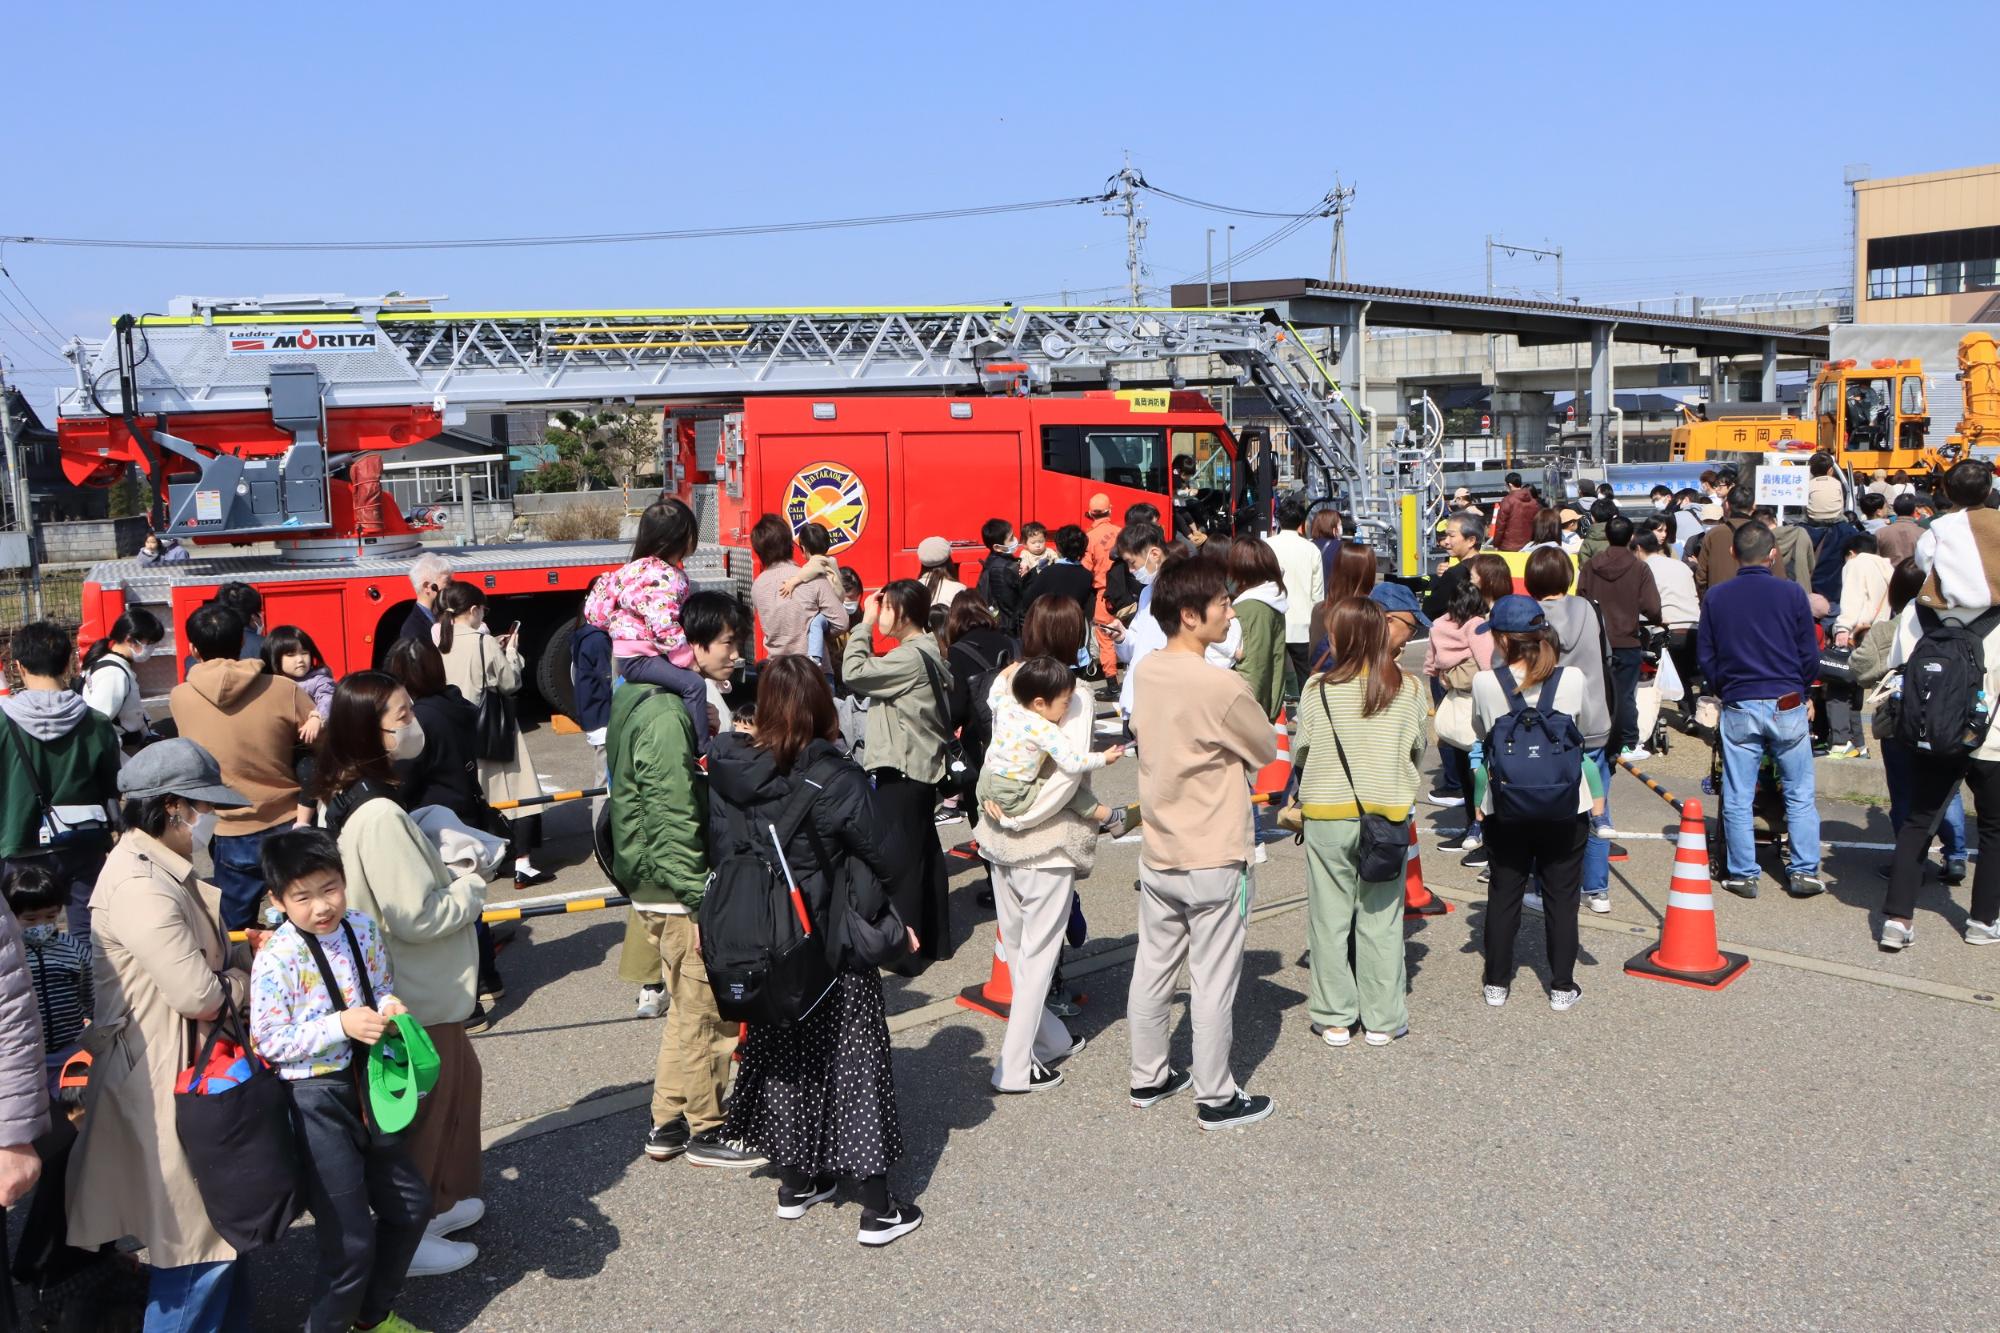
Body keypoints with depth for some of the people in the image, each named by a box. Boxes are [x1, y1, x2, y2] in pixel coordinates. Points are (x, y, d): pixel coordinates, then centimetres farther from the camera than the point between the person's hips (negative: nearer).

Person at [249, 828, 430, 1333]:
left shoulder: (364, 929, -2)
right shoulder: (276, 960, -19)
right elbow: (269, 1042, -17)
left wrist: (389, 1007, -10)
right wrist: (341, 1025, -26)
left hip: (365, 1083, 7)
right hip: (316, 1101, -7)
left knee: (412, 1204, 18)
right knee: (351, 1239, -2)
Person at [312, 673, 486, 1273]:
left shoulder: (345, 796, 2)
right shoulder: (379, 815, -30)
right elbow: (416, 917, -28)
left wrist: (449, 878, 1)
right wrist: (470, 890, -11)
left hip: (415, 988, 10)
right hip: (417, 997, -10)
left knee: (459, 1077, 24)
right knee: (426, 1105, 7)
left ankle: (440, 1200, 40)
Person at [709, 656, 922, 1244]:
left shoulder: (726, 771, -7)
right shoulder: (833, 779, -20)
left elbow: (719, 850, -2)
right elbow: (882, 856, -12)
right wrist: (901, 917, 5)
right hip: (834, 950, -5)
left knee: (782, 1052, 20)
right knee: (853, 1060, 6)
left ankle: (796, 1184, 34)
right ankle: (878, 1208, 13)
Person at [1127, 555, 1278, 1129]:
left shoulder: (1146, 672, -1)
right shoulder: (1223, 686, -22)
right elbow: (1266, 750, -8)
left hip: (1156, 855, 7)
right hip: (1212, 860, -7)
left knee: (1152, 969, 17)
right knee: (1213, 983, 6)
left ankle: (1147, 1078, 31)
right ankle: (1216, 1098, 18)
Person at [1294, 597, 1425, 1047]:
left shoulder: (1317, 689, -11)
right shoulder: (1408, 689, -6)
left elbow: (1299, 751, -2)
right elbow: (1420, 747, 6)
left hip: (1326, 813, -1)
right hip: (1388, 812, 1)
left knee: (1330, 918, 10)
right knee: (1380, 919, 11)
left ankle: (1333, 1018, 17)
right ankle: (1383, 1019, 18)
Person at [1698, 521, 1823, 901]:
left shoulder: (1715, 597, 2)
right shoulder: (1792, 593, -3)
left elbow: (1706, 659, 6)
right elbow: (1810, 655, 3)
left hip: (1738, 709, 1)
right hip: (1787, 706, -1)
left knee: (1737, 798, 7)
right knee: (1800, 795, 9)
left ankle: (1743, 875, 10)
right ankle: (1804, 872, 9)